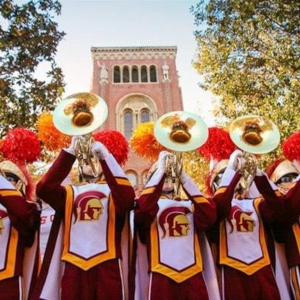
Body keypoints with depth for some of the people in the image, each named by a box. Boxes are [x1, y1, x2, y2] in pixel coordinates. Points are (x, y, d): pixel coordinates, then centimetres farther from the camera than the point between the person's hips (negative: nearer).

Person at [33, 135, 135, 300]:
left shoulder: (112, 189, 10)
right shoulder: (70, 192, 16)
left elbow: (127, 198, -13)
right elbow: (44, 189, -4)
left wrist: (104, 156, -15)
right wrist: (70, 152, -9)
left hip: (106, 264, -1)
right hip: (73, 266, 2)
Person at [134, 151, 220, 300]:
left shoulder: (189, 203, 17)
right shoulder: (149, 202, 9)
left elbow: (209, 217, -4)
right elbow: (143, 210, -16)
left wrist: (183, 177, -10)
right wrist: (160, 169, -14)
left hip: (193, 275, 3)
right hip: (162, 276, -2)